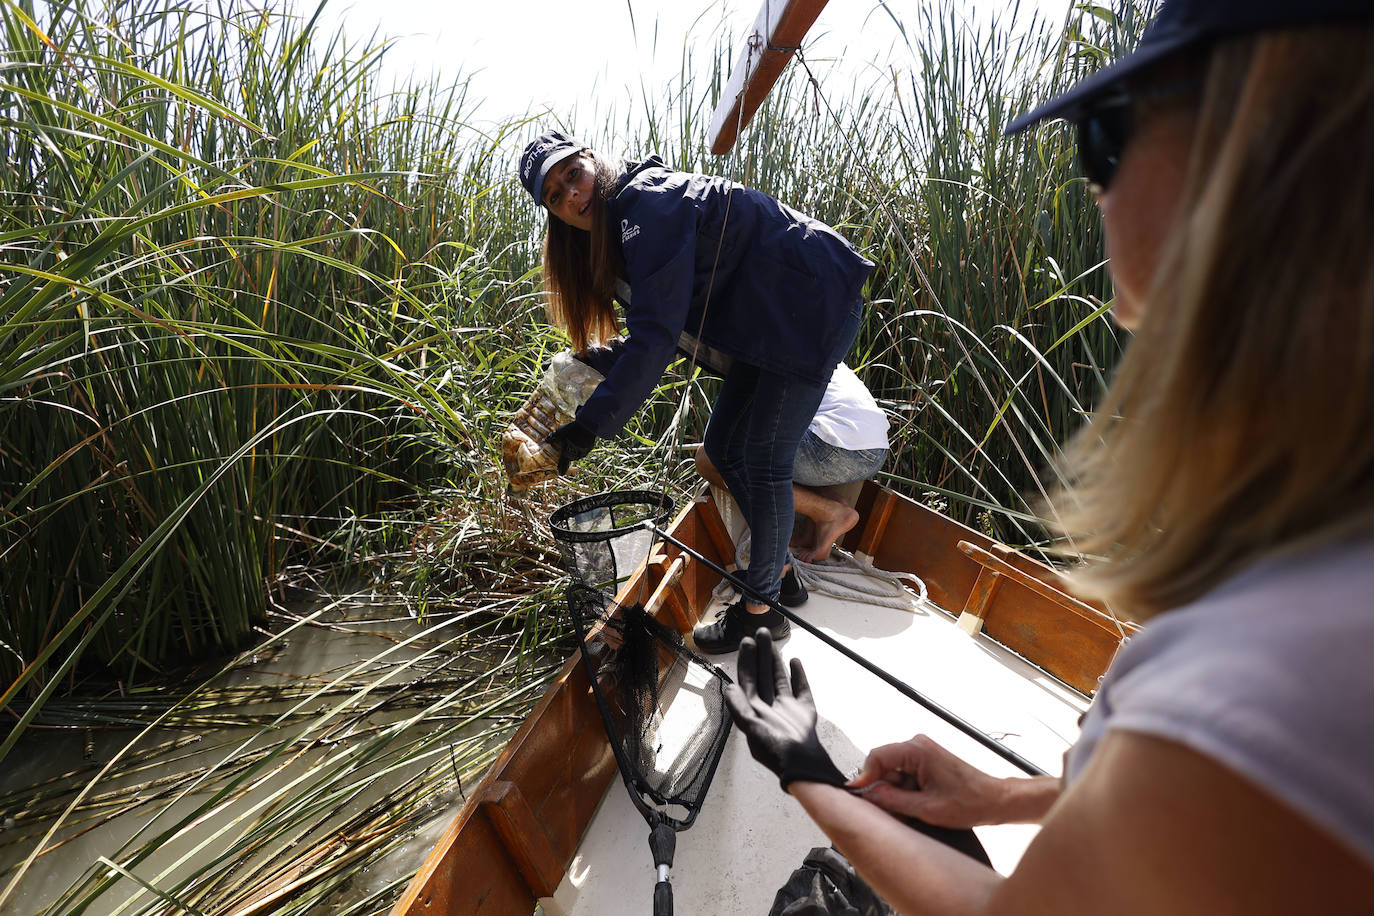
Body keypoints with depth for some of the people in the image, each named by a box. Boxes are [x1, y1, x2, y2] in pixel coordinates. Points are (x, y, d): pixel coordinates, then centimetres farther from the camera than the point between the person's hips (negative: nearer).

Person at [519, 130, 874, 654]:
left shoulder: (650, 202, -21)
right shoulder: (624, 221, 10)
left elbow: (658, 334, -29)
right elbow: (659, 329, 11)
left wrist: (593, 423, -30)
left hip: (814, 304, -10)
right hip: (770, 318, 10)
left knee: (763, 460, -9)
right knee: (723, 445, 11)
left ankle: (762, 607, 6)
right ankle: (780, 569, 26)